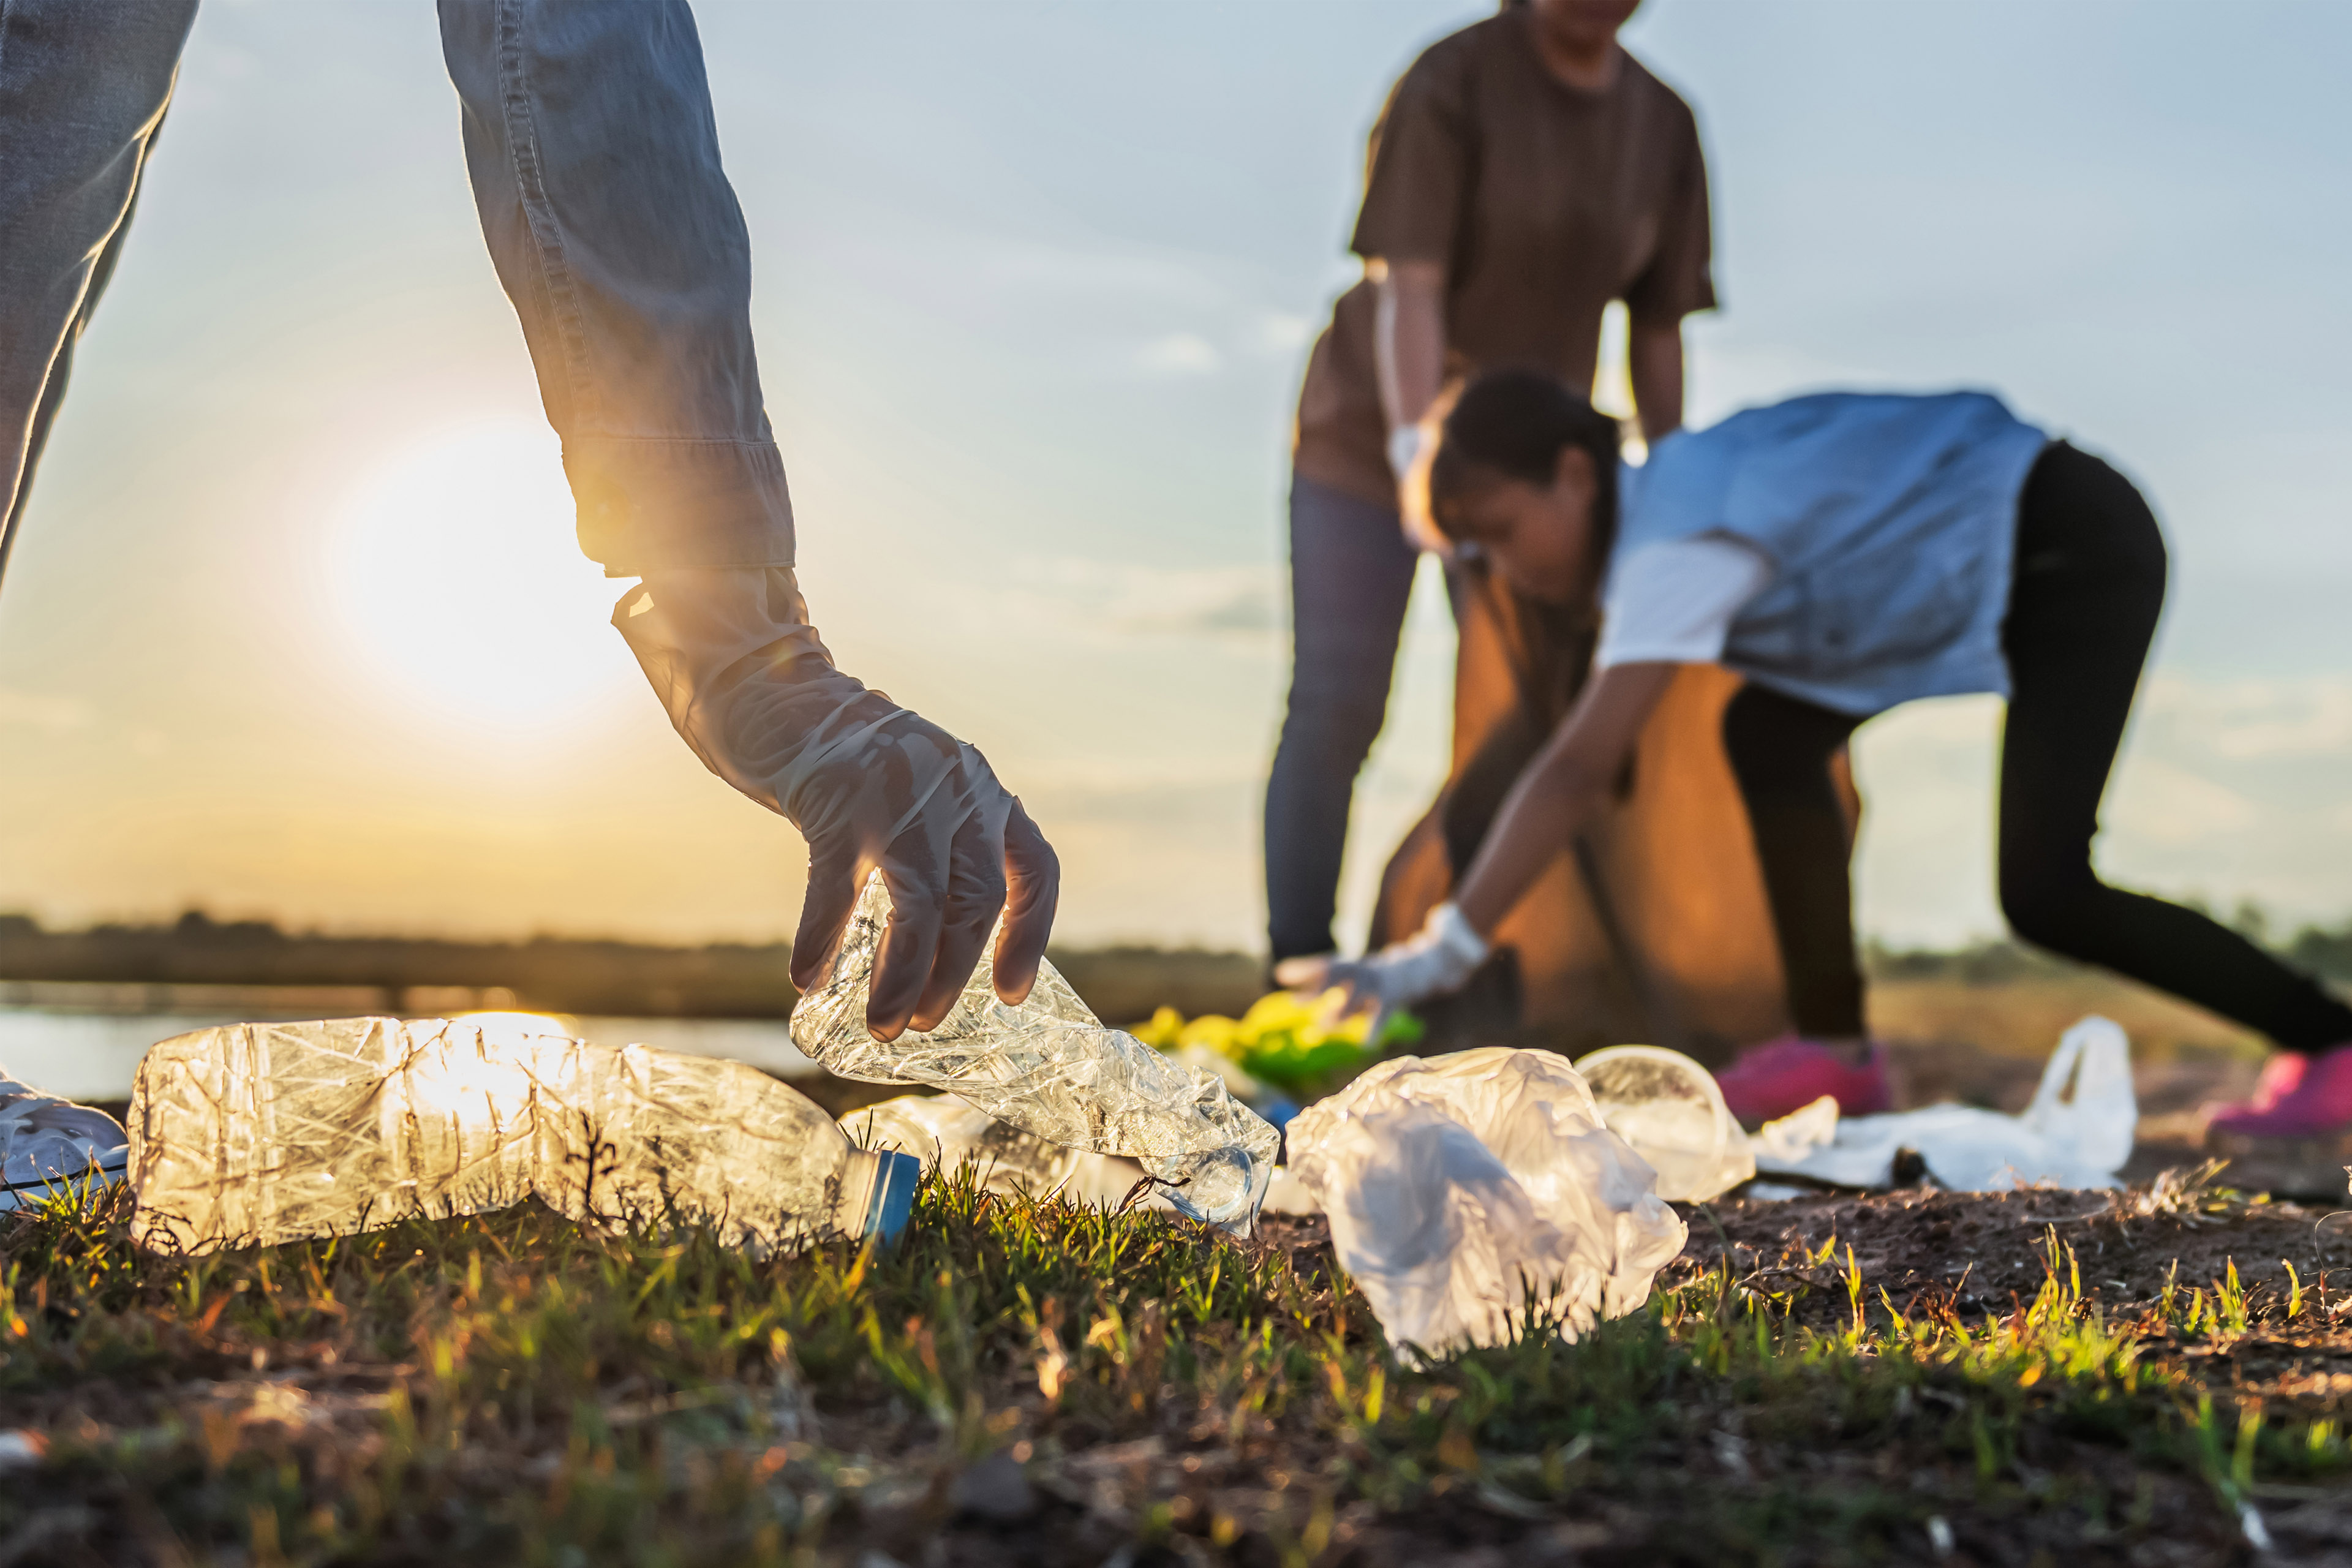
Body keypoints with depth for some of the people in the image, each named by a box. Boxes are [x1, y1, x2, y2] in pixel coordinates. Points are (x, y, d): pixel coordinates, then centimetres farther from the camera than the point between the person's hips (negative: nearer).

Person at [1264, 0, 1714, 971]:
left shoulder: (1666, 128, -1)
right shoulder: (1455, 81, -15)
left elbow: (1657, 332, 3)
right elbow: (1405, 284, -23)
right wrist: (1417, 449, -35)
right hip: (1375, 431, -4)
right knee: (1337, 702, -7)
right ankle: (1296, 969, -3)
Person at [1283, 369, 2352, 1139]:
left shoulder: (1680, 546, -26)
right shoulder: (1645, 519, 3)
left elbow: (1577, 769, -36)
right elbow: (1595, 768, 11)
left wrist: (1442, 953, -38)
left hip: (2076, 543, -10)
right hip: (1992, 560, 10)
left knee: (2046, 897, -16)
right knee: (1770, 736, 2)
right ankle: (1840, 1052, 7)